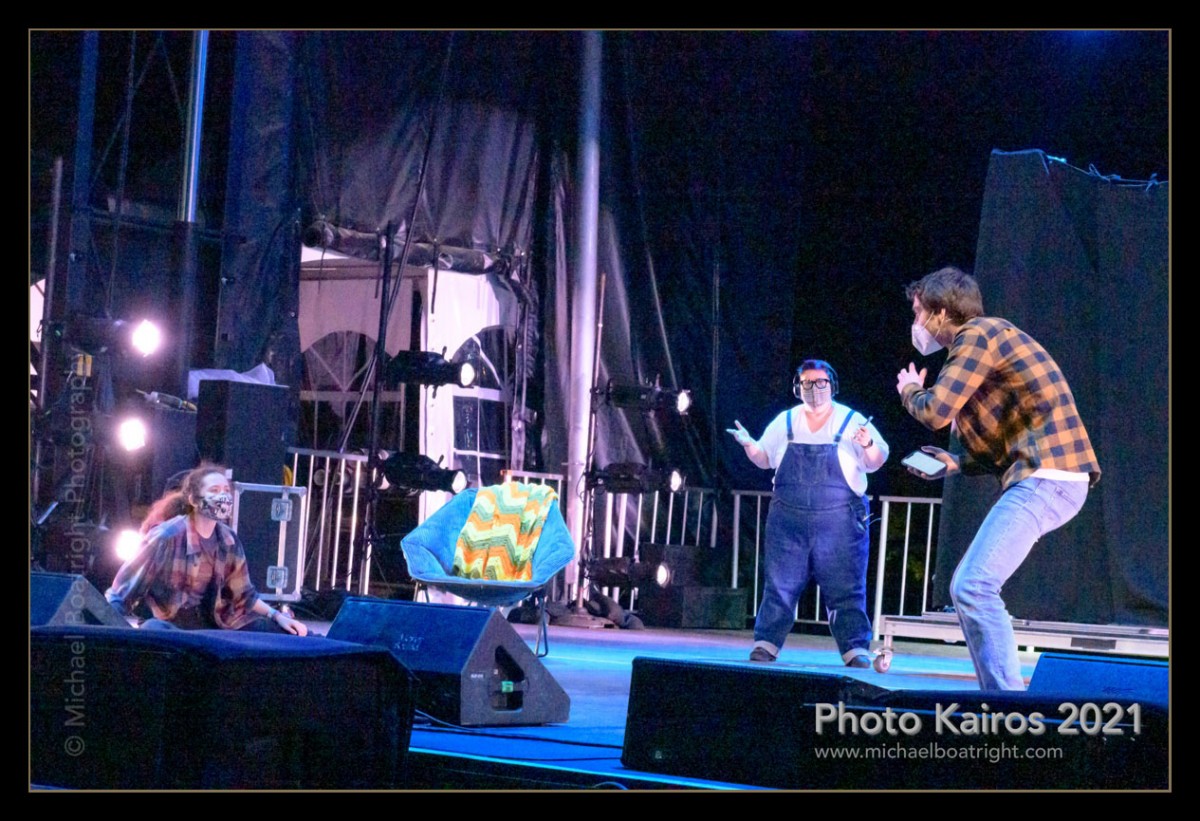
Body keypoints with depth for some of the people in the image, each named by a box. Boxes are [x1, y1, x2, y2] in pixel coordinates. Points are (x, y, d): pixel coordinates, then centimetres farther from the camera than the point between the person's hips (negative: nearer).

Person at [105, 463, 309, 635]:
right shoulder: (167, 536, -17)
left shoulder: (229, 542, 2)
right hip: (167, 623, -6)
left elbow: (243, 595, 15)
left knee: (290, 634, -8)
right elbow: (123, 591, -14)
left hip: (211, 621, 6)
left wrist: (277, 616, 3)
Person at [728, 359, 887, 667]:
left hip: (839, 521, -2)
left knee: (845, 589, -4)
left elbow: (876, 463, 1)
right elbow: (764, 458, 18)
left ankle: (856, 650, -3)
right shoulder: (785, 422, 11)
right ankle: (765, 645, 6)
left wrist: (869, 445, -20)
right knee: (779, 584, 2)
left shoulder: (852, 421, 3)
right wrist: (749, 445, -2)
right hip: (788, 520, 2)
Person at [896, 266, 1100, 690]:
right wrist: (955, 461, 12)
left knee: (974, 587, -19)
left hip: (1045, 477, -11)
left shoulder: (977, 334, -6)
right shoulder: (982, 339, 24)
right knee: (968, 587, 15)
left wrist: (909, 391, 9)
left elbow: (936, 411, -14)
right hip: (1040, 479, 11)